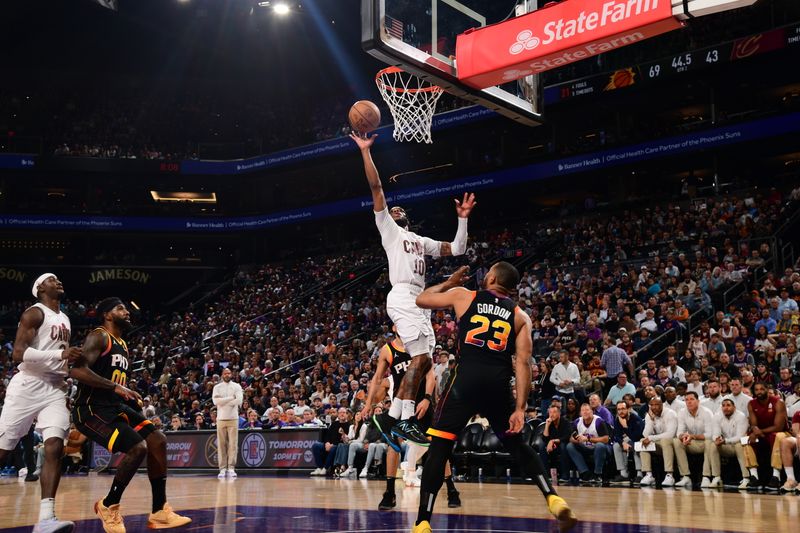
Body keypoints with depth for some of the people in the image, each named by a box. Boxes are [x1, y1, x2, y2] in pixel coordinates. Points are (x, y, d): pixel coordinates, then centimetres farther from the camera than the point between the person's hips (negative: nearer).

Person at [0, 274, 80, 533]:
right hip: (28, 386, -6)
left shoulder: (65, 319, 20)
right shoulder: (35, 313, -5)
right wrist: (60, 354, -22)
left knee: (55, 447, -14)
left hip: (54, 389, 6)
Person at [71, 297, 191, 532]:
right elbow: (77, 371, -24)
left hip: (116, 407, 10)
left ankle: (159, 512, 2)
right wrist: (115, 387, -27)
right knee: (137, 447, -23)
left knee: (158, 441, -1)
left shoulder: (123, 346, 20)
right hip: (92, 409, -10)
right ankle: (108, 506, -3)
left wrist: (130, 397, 10)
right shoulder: (98, 337, -9)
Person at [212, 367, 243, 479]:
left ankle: (231, 468, -1)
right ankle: (222, 469, 3)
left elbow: (239, 400, -11)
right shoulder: (217, 387, 7)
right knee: (221, 444, 1)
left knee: (233, 443, -4)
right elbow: (215, 400, -9)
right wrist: (231, 398, -11)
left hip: (233, 418, -1)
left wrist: (223, 401, -9)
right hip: (221, 418, 1)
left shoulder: (237, 386, 4)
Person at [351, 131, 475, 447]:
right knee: (421, 358, -19)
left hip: (420, 301, 8)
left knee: (423, 362, 2)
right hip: (403, 297, -8)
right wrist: (365, 151, 1)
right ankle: (406, 421, -17)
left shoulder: (422, 241, 30)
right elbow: (376, 188, 5)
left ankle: (392, 416, 6)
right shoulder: (388, 229, 13)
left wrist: (463, 219, 16)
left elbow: (457, 249, 24)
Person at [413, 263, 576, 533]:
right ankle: (553, 499, 5)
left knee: (439, 448, 3)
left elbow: (421, 299, 26)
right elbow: (523, 363, 4)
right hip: (498, 384, 2)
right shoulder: (520, 315, 15)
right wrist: (520, 408, 1)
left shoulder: (462, 295, 12)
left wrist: (449, 283, 41)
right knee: (518, 446, 20)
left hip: (466, 379, -2)